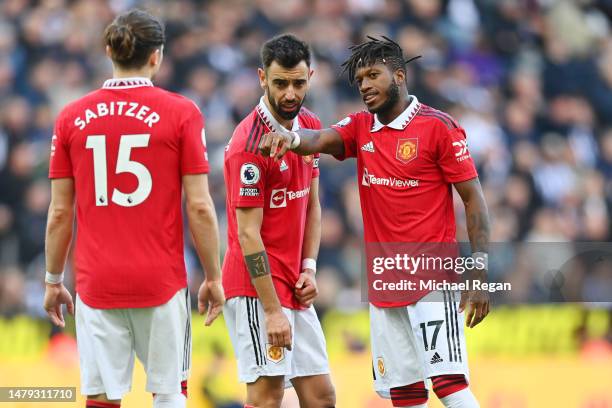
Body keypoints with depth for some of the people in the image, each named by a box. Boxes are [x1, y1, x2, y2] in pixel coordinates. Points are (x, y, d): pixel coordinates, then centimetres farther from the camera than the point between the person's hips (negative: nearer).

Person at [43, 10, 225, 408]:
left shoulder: (72, 118, 3)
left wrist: (54, 281, 15)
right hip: (162, 281, -1)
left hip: (96, 284, 1)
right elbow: (199, 207, -5)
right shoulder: (181, 113, -3)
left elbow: (60, 213, 5)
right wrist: (214, 278, 4)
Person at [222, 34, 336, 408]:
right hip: (257, 286, -8)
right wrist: (272, 310, -18)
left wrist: (309, 267, 3)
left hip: (295, 289, 8)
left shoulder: (311, 128, 10)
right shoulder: (250, 143, -16)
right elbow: (248, 233, -16)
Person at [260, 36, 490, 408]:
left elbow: (473, 199, -5)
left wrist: (480, 273, -12)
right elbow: (321, 140, -9)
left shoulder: (439, 127, -4)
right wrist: (291, 137, -34)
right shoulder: (360, 128, 12)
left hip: (432, 280, -6)